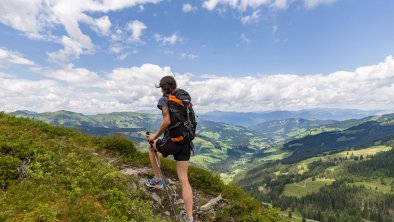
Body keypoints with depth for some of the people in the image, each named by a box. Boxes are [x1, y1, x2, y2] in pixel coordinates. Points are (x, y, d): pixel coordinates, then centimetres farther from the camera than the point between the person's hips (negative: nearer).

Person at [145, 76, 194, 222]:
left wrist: (155, 136, -6)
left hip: (171, 142, -6)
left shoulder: (164, 99, -6)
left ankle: (157, 180, 31)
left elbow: (167, 121, -20)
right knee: (184, 180, 10)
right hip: (185, 143, 6)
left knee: (151, 145, 30)